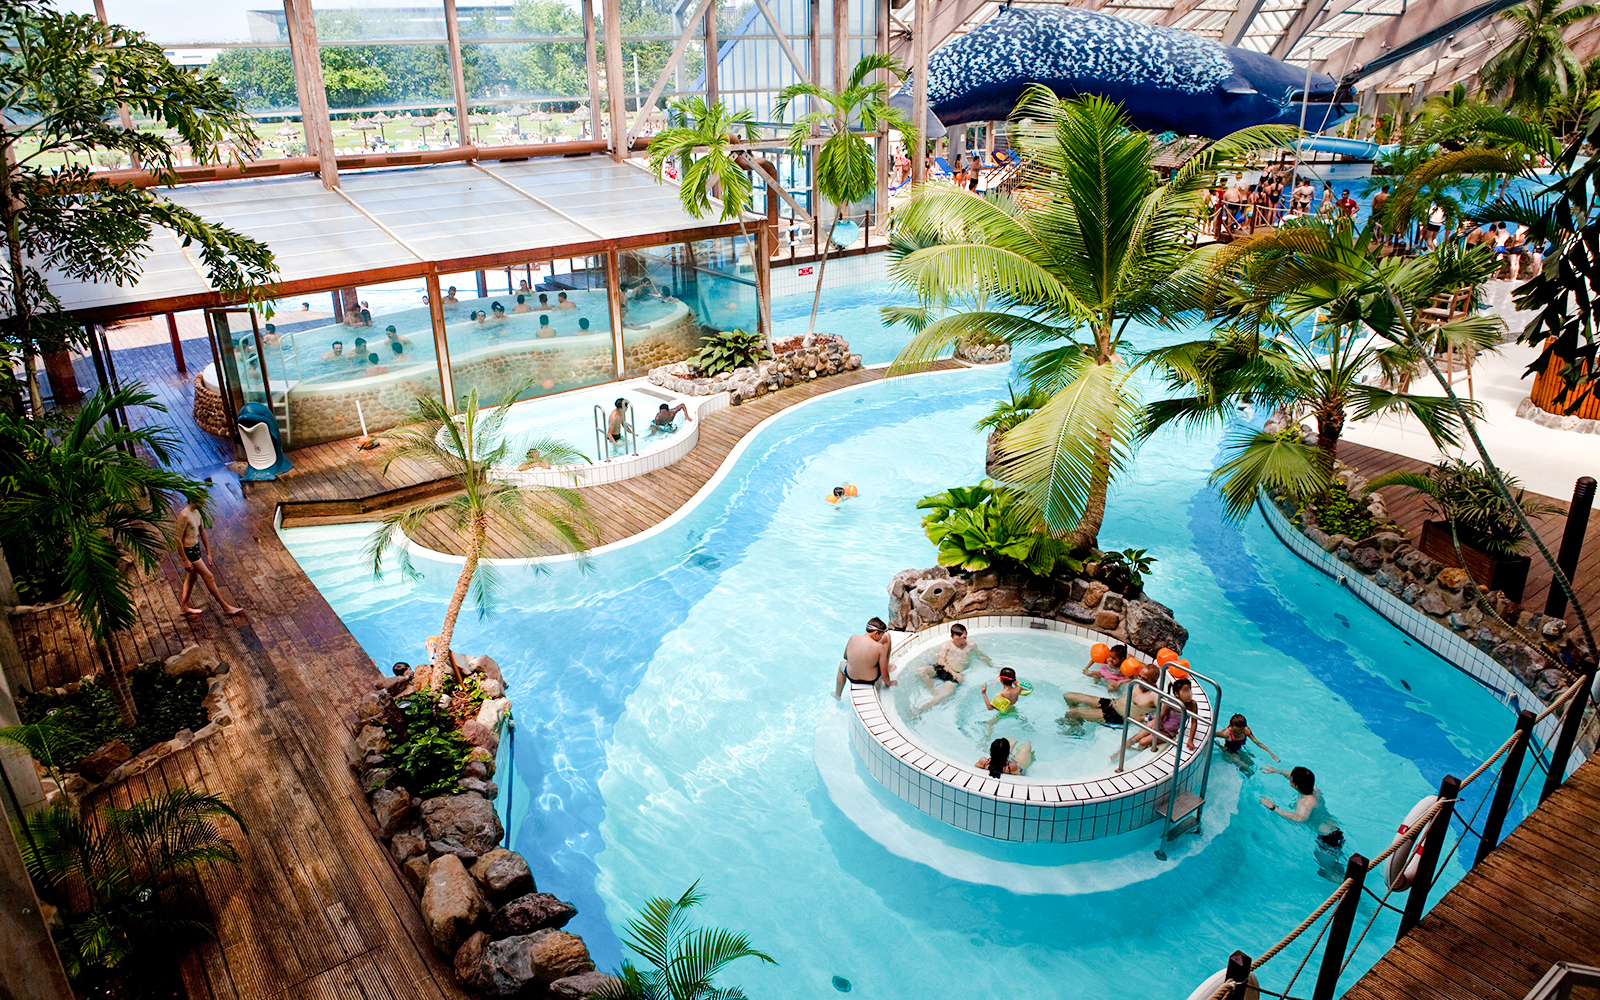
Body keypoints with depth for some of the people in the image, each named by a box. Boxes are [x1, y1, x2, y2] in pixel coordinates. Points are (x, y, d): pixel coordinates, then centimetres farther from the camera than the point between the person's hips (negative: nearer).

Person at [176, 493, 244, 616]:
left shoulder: (197, 512, 4)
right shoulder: (184, 515, -24)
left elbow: (202, 532, 15)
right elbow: (178, 539, -23)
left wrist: (208, 553, 18)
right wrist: (185, 560, -20)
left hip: (196, 547, 10)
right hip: (188, 550, -10)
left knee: (192, 577, 21)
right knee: (209, 577, -3)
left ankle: (184, 606, 36)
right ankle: (226, 607, 5)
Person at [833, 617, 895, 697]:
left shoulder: (852, 639, -16)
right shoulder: (879, 647, -25)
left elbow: (845, 657, 4)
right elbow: (884, 674, -18)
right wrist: (888, 683, 3)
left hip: (852, 677, 2)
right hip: (871, 679, -2)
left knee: (842, 664, 42)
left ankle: (837, 695, 58)